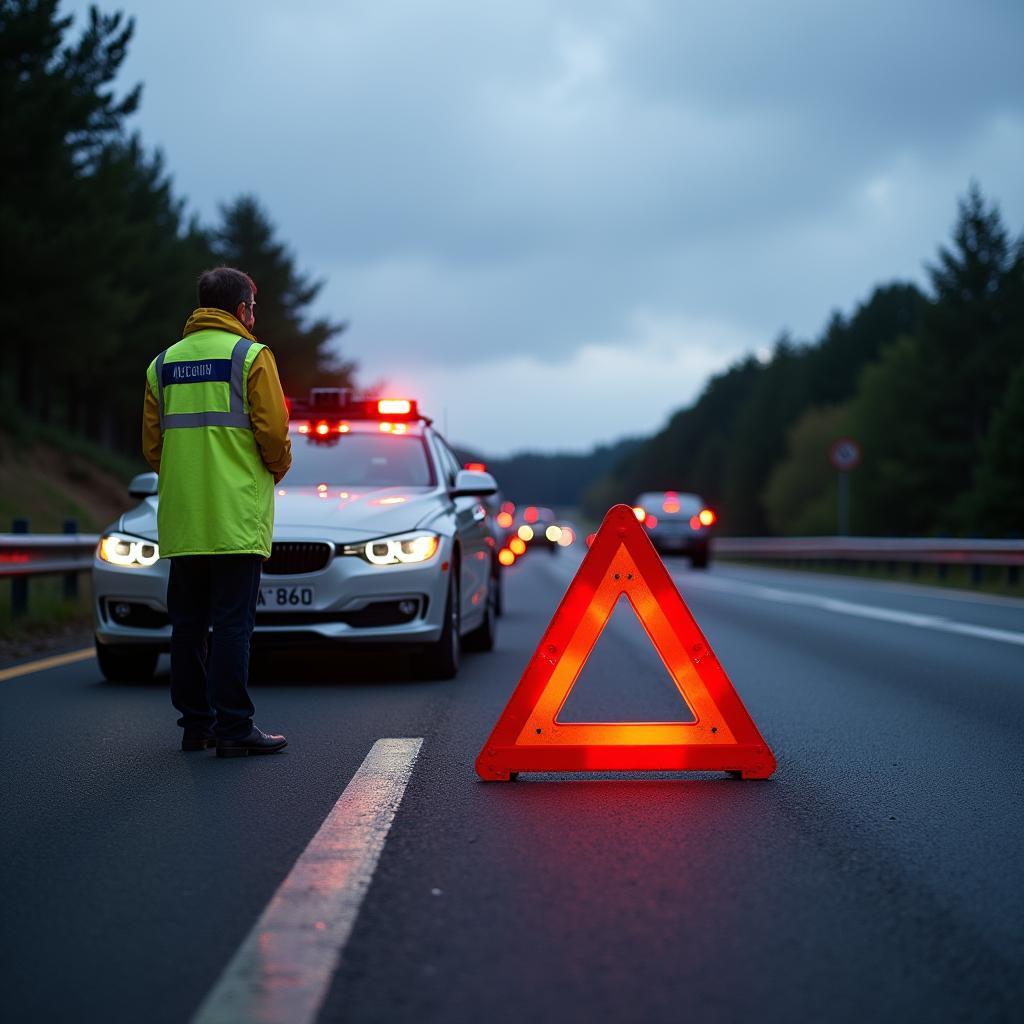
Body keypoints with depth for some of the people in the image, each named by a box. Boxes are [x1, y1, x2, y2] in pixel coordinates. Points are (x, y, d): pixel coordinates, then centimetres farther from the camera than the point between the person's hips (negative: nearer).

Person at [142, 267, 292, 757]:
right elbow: (273, 432, -9)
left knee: (188, 623, 10)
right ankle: (233, 728, -5)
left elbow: (152, 445, 11)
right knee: (232, 623, -5)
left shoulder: (163, 363, 12)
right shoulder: (251, 356, -4)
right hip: (235, 518, -5)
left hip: (181, 522, 5)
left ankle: (195, 724, 14)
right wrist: (277, 469, 10)